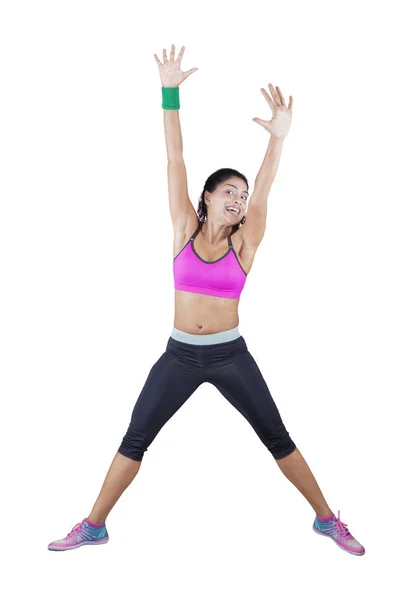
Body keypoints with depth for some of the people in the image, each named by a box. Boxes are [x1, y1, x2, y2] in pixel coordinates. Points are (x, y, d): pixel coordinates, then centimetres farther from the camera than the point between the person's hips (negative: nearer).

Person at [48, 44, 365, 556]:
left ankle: (327, 519, 20)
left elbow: (262, 190, -17)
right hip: (180, 354, 1)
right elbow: (174, 161, -7)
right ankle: (93, 526, 20)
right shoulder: (185, 229, -2)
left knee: (277, 438, 5)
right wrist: (170, 92, -11)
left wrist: (278, 136, -30)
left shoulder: (244, 242, -3)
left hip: (230, 355, -1)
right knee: (134, 439, 4)